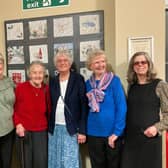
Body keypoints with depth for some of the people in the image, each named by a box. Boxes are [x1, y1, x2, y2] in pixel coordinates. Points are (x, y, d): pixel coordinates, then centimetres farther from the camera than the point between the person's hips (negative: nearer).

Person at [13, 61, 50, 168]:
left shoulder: (46, 89, 0)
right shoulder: (20, 87, -9)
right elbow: (14, 109, -3)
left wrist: (49, 126, 8)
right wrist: (18, 124, -14)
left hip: (41, 131, 2)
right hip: (24, 131, -2)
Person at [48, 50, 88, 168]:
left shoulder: (78, 79, -5)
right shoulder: (53, 81, 7)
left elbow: (84, 106, -8)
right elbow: (50, 106, 9)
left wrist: (82, 130, -11)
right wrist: (48, 127, 2)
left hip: (71, 129, -4)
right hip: (54, 129, 4)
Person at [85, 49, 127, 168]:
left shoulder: (114, 80, -8)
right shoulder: (88, 83, 4)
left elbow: (121, 107, -13)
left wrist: (117, 131, -17)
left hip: (112, 132, -3)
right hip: (94, 133, 3)